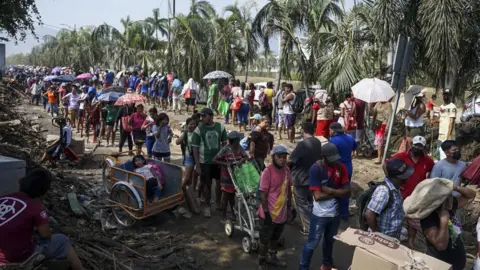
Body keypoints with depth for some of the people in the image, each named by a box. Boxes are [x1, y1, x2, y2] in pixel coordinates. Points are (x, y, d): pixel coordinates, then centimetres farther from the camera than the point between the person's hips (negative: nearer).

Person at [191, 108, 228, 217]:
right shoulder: (198, 129, -10)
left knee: (220, 182, 12)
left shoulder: (220, 127, -4)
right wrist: (197, 166, -10)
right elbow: (195, 148, -7)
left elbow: (224, 143, 5)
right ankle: (207, 206, 22)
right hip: (205, 162, -2)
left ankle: (219, 203, 33)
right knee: (207, 184, 4)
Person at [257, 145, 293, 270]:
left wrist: (289, 206, 13)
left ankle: (272, 257, 46)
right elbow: (263, 194, -19)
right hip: (270, 213, -6)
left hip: (282, 212, 6)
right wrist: (266, 213, -19)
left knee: (276, 237, 25)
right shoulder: (267, 171, -22)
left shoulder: (286, 169, -2)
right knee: (265, 239, 12)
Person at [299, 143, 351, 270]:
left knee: (330, 240, 25)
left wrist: (329, 190, -22)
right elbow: (317, 196, -25)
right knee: (312, 243, 9)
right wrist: (337, 192, -15)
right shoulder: (315, 169, -21)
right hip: (320, 215, -5)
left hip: (335, 213, 5)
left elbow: (347, 192, -9)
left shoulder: (340, 167, -6)